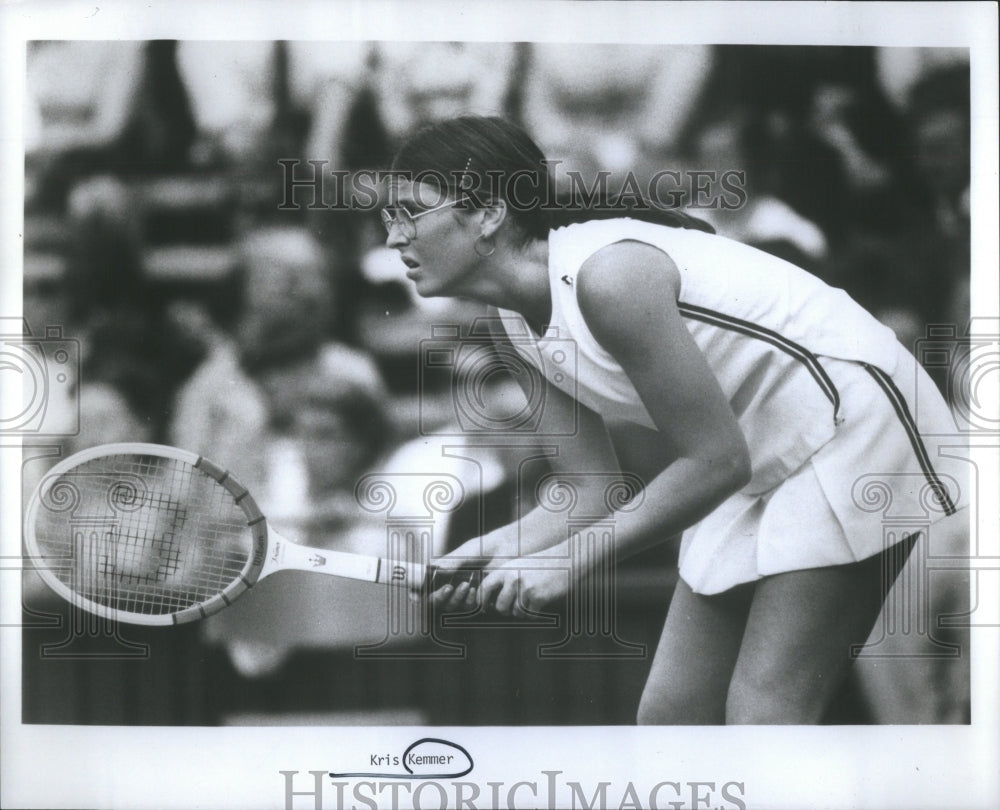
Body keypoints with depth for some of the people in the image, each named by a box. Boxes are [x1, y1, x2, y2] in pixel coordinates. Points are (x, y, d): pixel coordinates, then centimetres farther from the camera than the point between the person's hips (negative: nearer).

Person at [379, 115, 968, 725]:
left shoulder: (609, 273, -27)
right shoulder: (515, 321, 0)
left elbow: (716, 459, -24)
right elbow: (592, 491, 1)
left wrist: (570, 561, -24)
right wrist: (500, 548, -18)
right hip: (758, 471, 9)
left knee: (763, 714, -15)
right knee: (671, 715, 5)